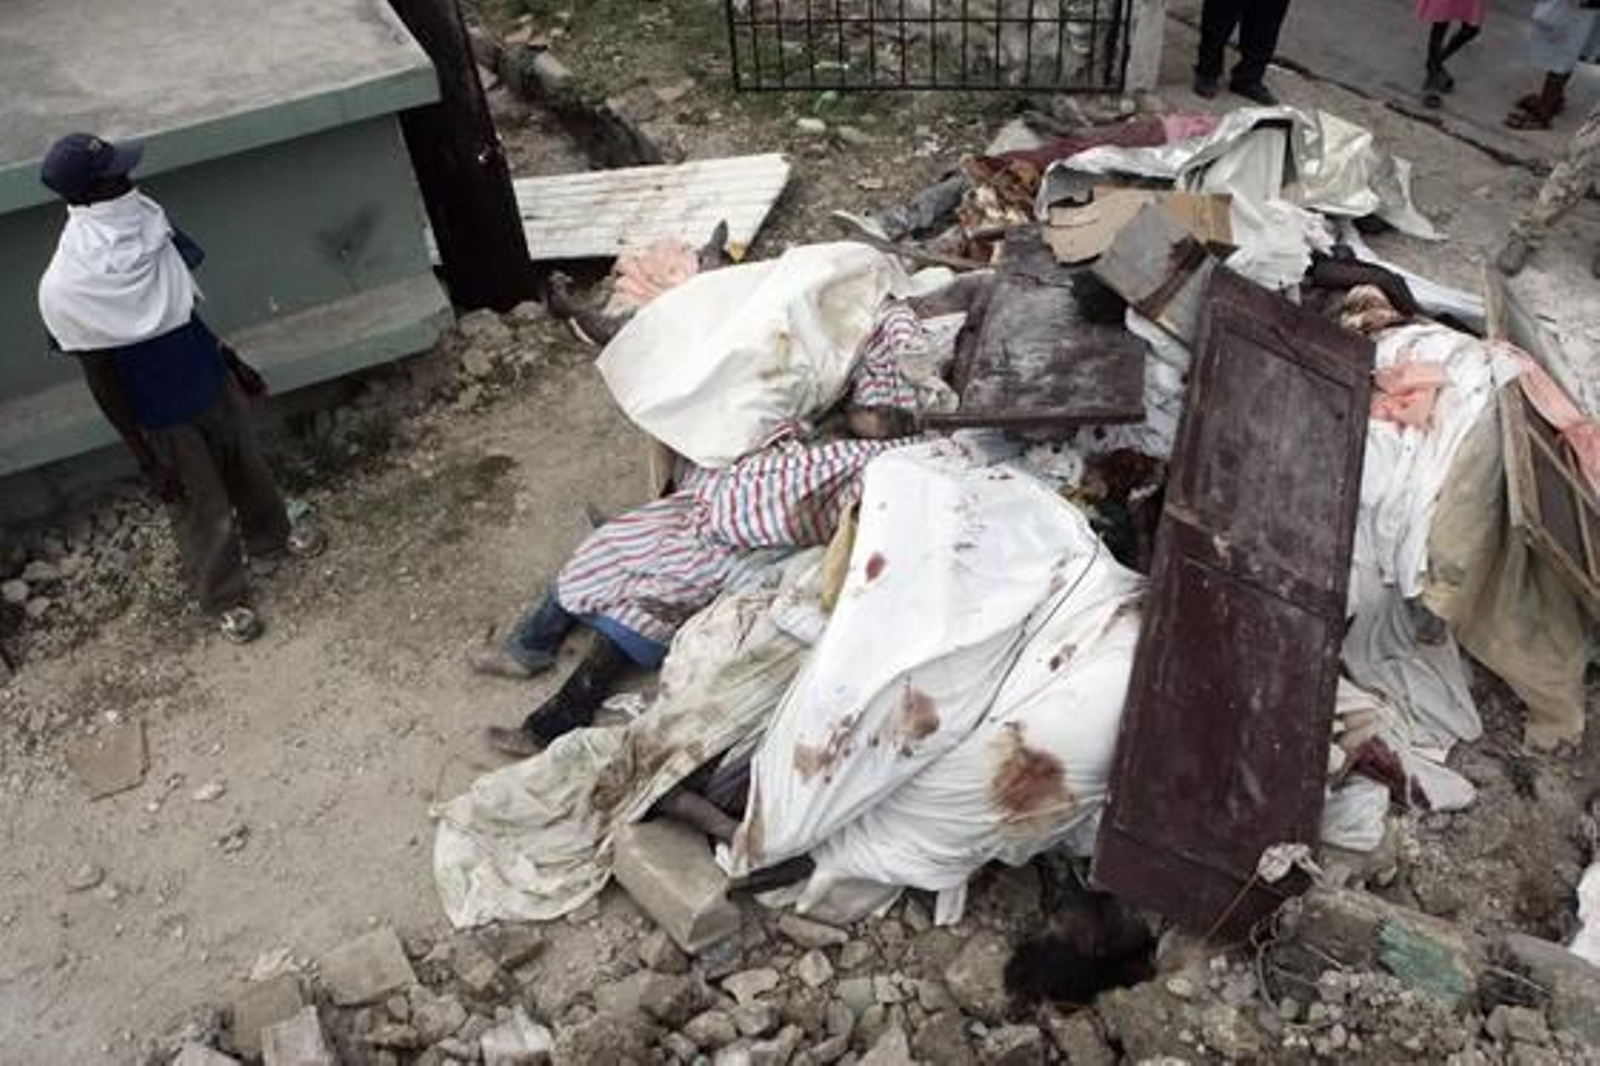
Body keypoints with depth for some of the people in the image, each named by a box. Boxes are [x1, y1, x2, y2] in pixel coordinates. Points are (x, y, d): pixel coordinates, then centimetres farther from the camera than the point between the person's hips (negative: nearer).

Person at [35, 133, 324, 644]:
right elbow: (100, 379, -18)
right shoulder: (66, 286, -27)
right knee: (205, 513, 13)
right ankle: (225, 598, 37)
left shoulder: (146, 228, -8)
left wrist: (232, 362, 17)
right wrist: (147, 457, -13)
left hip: (212, 383, 6)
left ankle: (271, 536, 56)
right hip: (163, 420, -6)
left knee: (248, 469, 27)